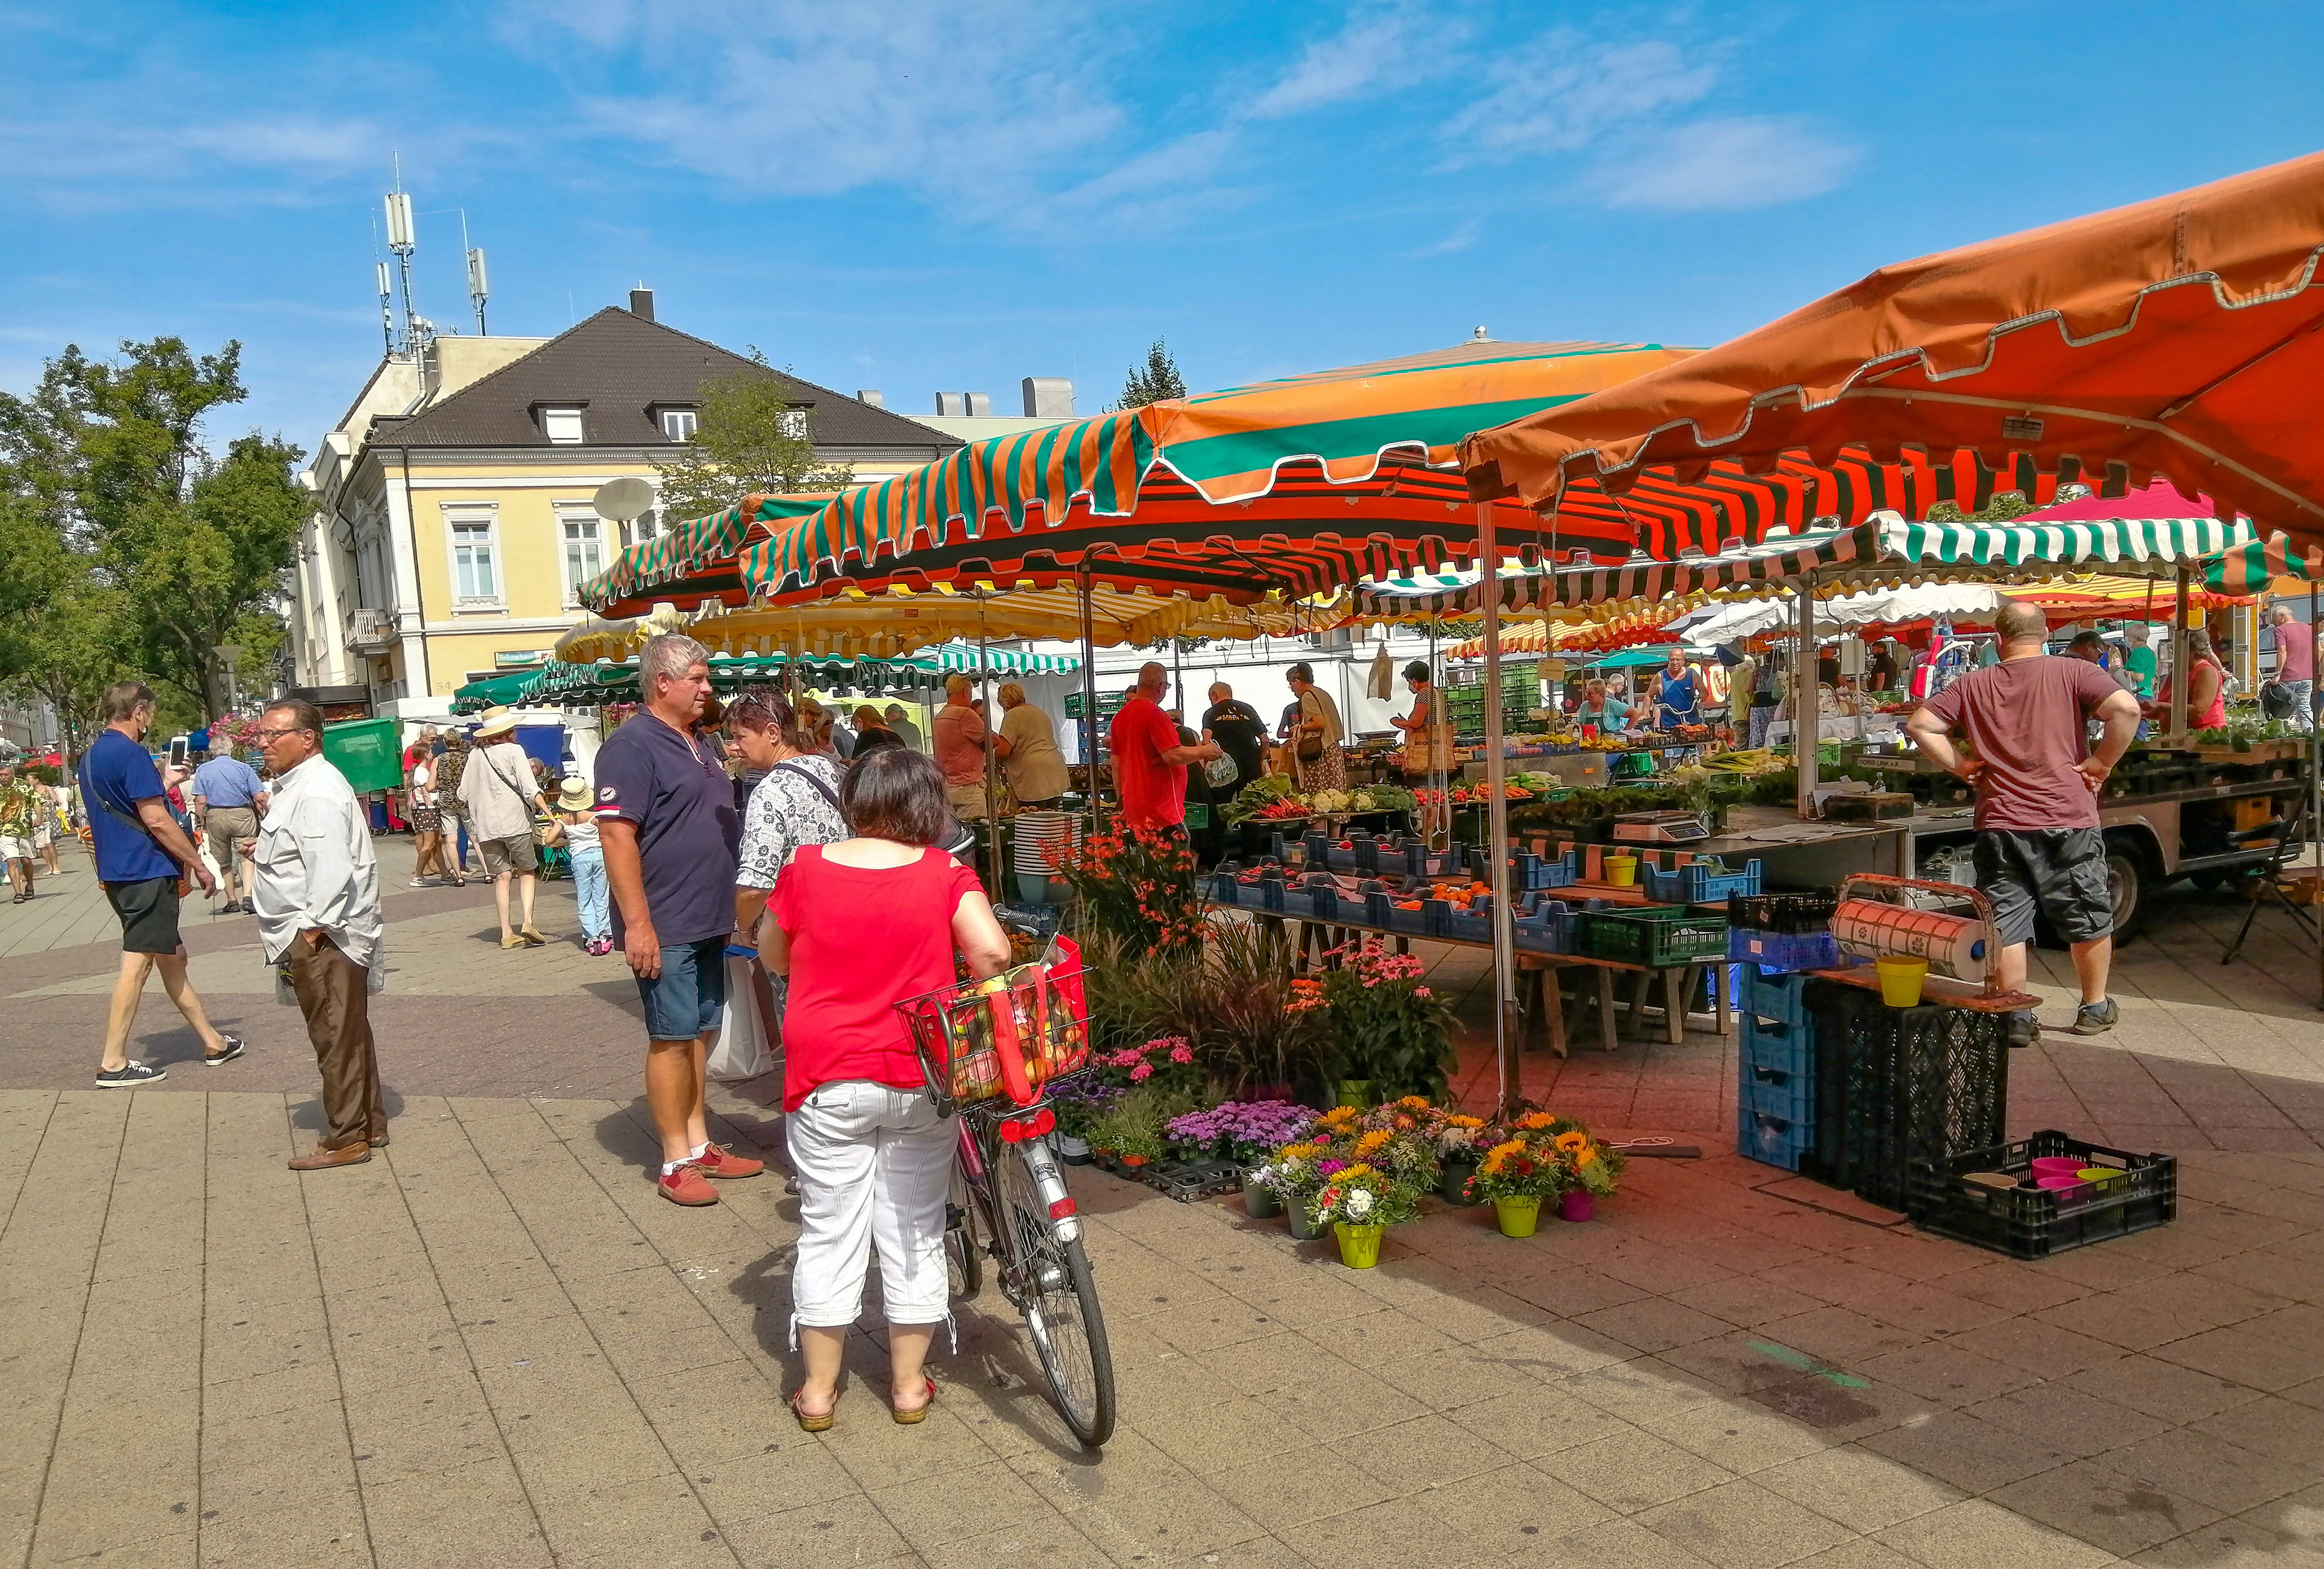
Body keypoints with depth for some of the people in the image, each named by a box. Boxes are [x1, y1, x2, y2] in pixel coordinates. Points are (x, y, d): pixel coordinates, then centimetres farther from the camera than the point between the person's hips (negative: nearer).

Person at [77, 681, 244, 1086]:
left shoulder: (91, 756, 14)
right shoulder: (132, 753, -15)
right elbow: (156, 820, -18)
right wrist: (198, 864, -11)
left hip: (117, 872, 10)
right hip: (147, 872, -10)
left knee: (172, 958, 14)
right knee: (136, 966, -4)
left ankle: (212, 1042, 22)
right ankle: (113, 1064, 0)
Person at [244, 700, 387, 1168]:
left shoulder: (317, 791, -18)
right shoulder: (300, 784, 16)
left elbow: (331, 868, -26)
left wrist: (311, 930, -24)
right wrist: (268, 847, 13)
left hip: (323, 938, -11)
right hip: (316, 935, 11)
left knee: (337, 1039, -4)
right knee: (348, 1035, 17)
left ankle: (346, 1139, 3)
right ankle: (367, 1124, 27)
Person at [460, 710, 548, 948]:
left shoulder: (475, 755, 9)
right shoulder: (513, 751, -3)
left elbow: (463, 796, 12)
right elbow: (530, 790, -13)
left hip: (487, 827, 3)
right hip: (515, 822, -3)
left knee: (501, 877, 5)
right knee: (527, 872, 7)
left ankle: (507, 933, 2)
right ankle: (527, 921, -10)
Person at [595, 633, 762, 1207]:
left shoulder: (698, 744, 15)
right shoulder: (632, 746, -13)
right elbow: (616, 836, -19)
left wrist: (732, 908, 21)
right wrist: (637, 923, -23)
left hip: (709, 922, 8)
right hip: (665, 927, -8)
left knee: (698, 1033, 14)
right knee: (671, 1038, -2)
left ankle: (699, 1144, 23)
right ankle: (676, 1163, 7)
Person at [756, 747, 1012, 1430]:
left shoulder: (806, 867, -6)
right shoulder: (944, 872, -9)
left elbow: (773, 957, 6)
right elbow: (991, 950, -18)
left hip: (826, 1080, 0)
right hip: (919, 1078, 0)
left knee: (829, 1232, 11)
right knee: (915, 1230, 13)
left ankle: (817, 1389, 21)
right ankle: (909, 1384, 24)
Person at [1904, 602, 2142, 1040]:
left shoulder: (1973, 685, 6)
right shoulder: (2072, 673, -2)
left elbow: (1919, 725, 1)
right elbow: (2126, 709, -16)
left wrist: (1959, 765, 6)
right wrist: (2101, 762, -6)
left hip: (1999, 826, 1)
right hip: (2068, 821, -1)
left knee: (2005, 926, 7)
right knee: (2089, 919, 17)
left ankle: (2015, 1019, 9)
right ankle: (2095, 1009, 29)